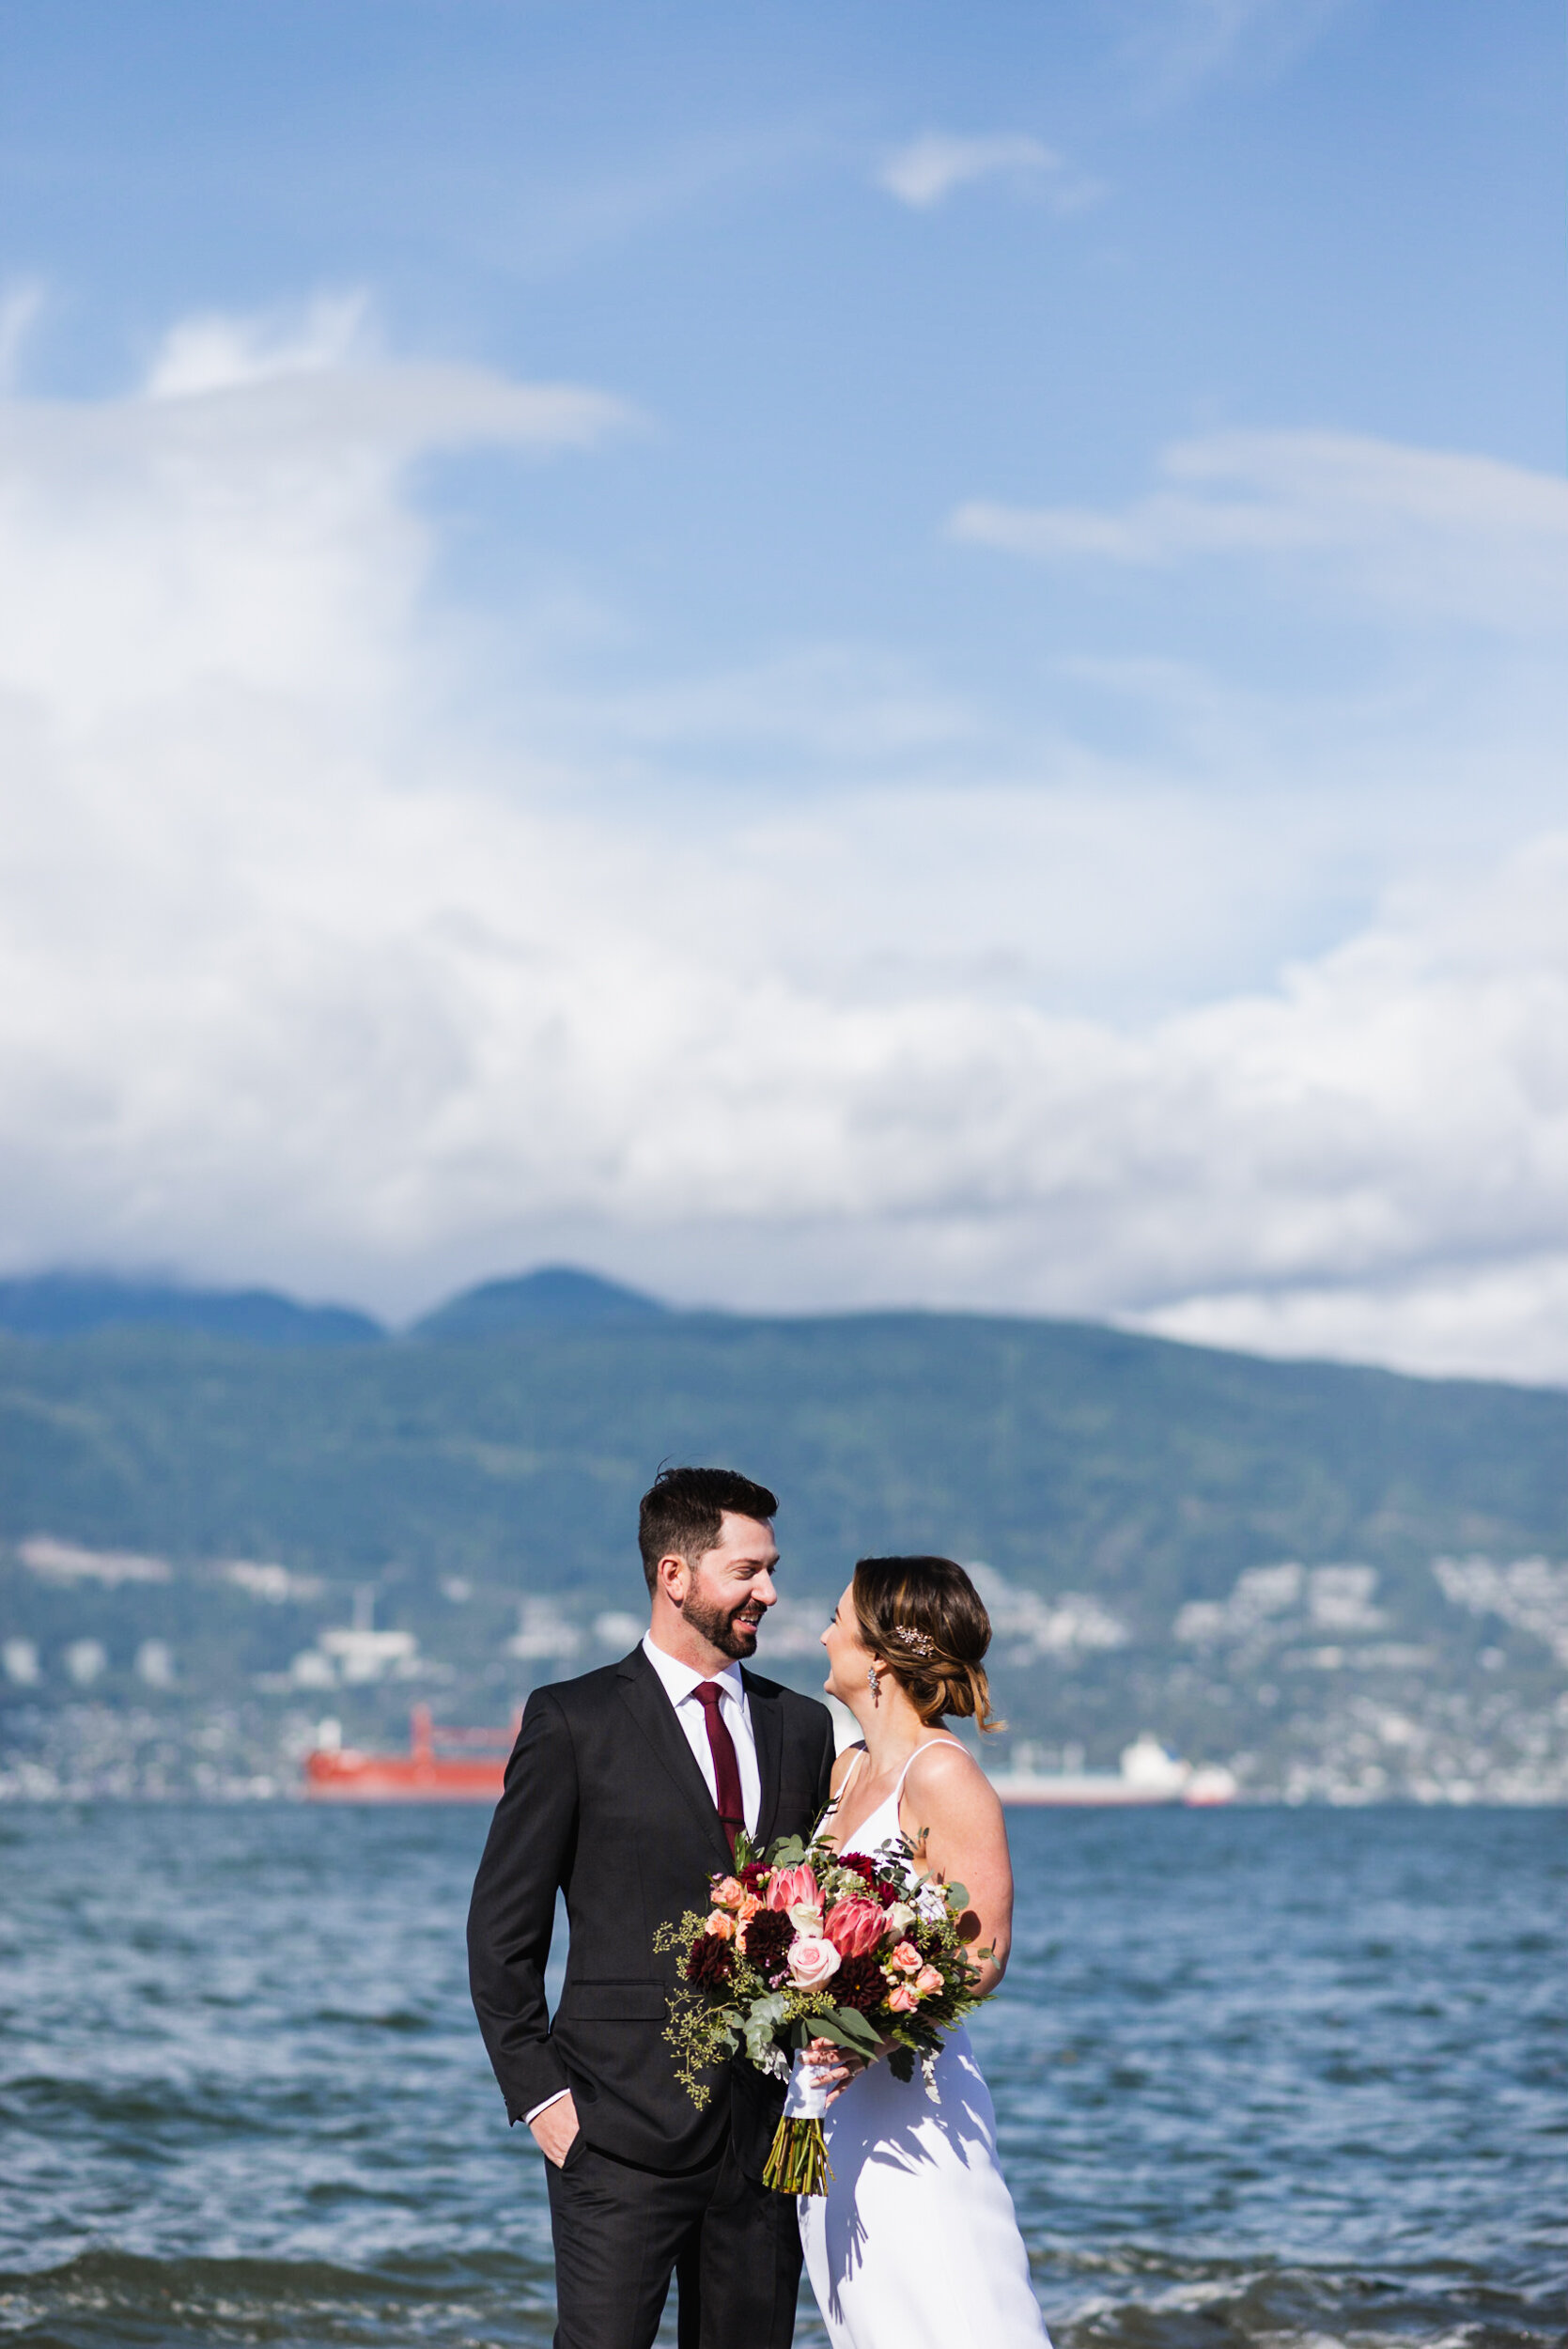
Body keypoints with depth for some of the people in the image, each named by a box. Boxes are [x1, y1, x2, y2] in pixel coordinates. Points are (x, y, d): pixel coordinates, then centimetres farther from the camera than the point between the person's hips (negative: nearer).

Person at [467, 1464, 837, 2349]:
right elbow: (502, 1934, 0)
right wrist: (540, 2096, -7)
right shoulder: (574, 1721, -1)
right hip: (623, 2133, -4)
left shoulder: (803, 1727, 14)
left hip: (765, 2132, 5)